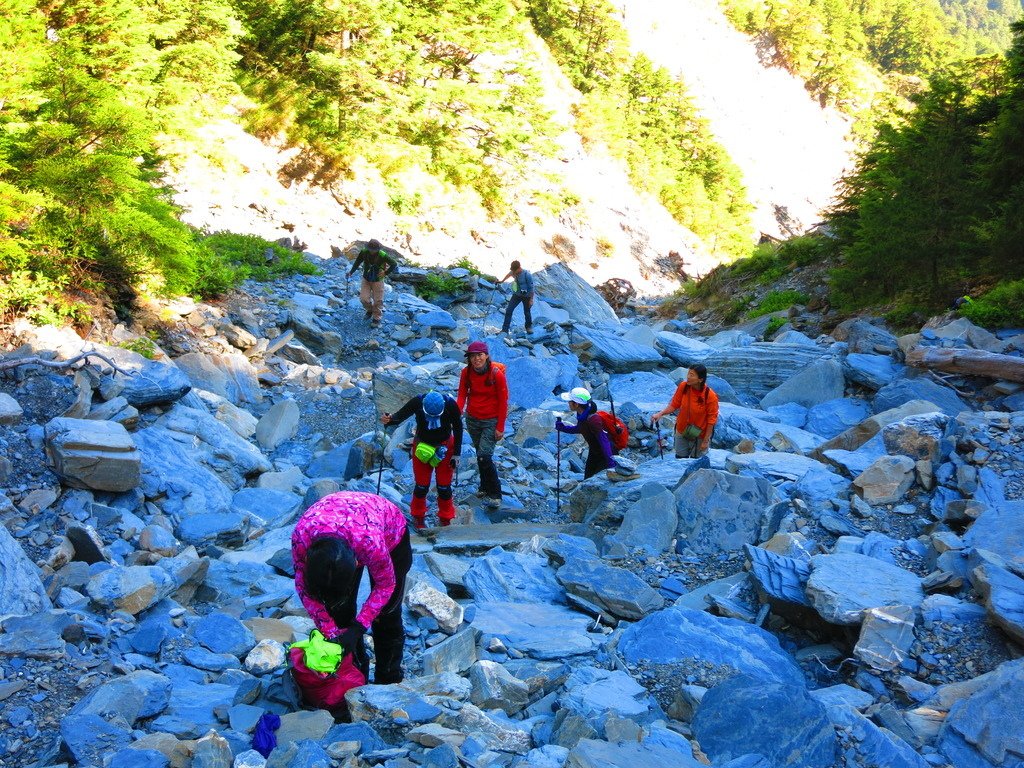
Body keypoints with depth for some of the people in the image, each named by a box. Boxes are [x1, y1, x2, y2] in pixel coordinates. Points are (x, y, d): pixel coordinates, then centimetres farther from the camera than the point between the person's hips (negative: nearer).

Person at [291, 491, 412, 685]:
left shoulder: (370, 542, -46)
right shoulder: (300, 535, -39)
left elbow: (385, 584, -25)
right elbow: (303, 586, -20)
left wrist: (358, 628, -28)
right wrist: (329, 630, -22)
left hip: (391, 534, -3)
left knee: (386, 616, 0)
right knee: (340, 613, -2)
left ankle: (388, 682, 18)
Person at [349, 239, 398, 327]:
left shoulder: (383, 256, -22)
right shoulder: (364, 252, -15)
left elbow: (394, 264, -10)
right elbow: (357, 262, 2)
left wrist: (385, 273, -13)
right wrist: (351, 272, -6)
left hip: (377, 281, -2)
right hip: (366, 280, 2)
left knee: (378, 301, 2)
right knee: (364, 298, -5)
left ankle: (376, 318, 21)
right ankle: (369, 310, 27)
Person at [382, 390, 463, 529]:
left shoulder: (451, 405, -25)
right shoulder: (417, 402, -27)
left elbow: (458, 429, -10)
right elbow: (400, 415, -25)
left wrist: (456, 454, -7)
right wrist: (389, 419, -50)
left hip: (444, 448, 0)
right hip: (422, 446, 0)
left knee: (444, 486, 4)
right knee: (422, 486, 5)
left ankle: (445, 519, 25)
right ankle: (418, 516, 30)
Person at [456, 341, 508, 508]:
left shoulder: (497, 374, -16)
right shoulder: (466, 372, -5)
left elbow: (503, 401, -11)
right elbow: (462, 395, -1)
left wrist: (500, 428, -11)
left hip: (491, 421, -5)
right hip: (472, 419, 5)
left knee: (484, 456, -15)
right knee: (480, 455, 15)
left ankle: (494, 495, -6)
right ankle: (485, 487, 32)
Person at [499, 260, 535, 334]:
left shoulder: (527, 275, -26)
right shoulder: (514, 272, -10)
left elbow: (531, 288, -19)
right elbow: (509, 274, 17)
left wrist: (531, 299, -17)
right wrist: (502, 280, 31)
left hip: (526, 296, -5)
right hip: (517, 294, 5)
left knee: (527, 312, 10)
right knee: (509, 310, -4)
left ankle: (529, 327, 38)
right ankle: (504, 330, -1)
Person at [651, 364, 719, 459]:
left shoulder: (710, 396, -26)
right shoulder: (683, 386, -17)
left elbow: (711, 420, -17)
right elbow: (674, 405, -4)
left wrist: (706, 441, -12)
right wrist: (660, 414, -19)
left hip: (699, 435, -3)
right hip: (682, 431, 3)